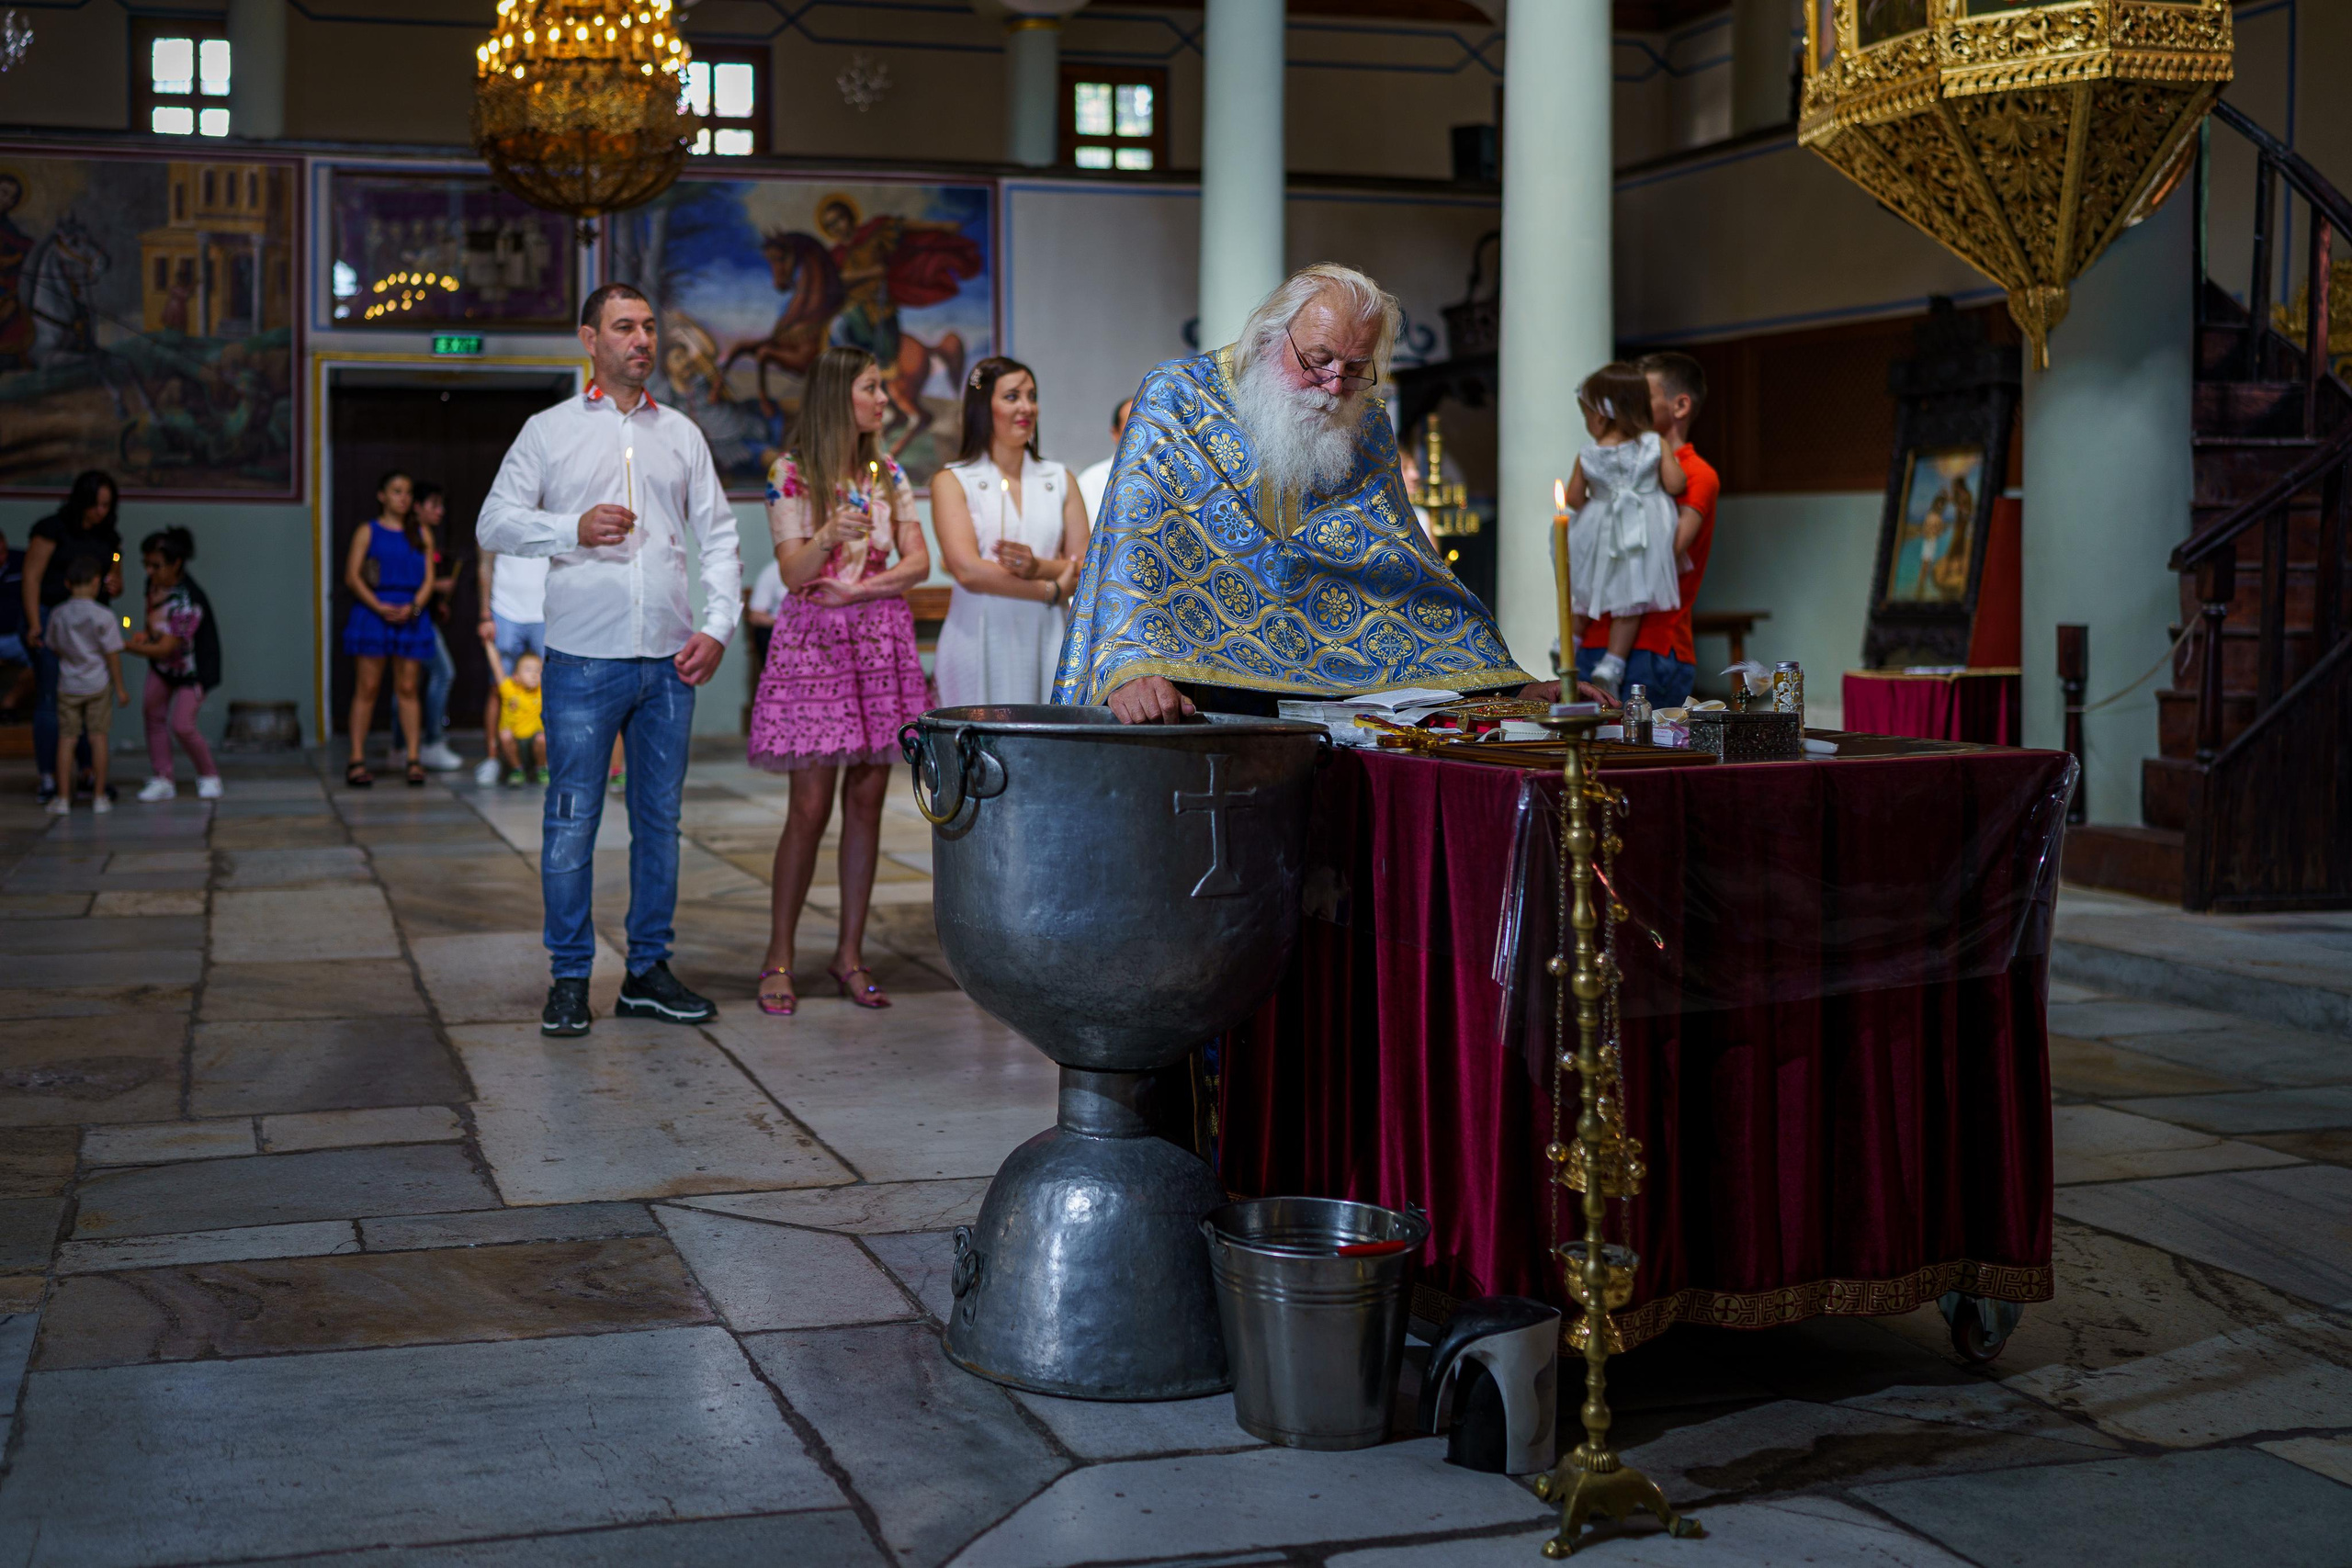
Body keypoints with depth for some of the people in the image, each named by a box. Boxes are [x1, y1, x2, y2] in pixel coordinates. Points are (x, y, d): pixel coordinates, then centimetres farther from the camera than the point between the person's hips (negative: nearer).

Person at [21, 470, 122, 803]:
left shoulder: (109, 538, 12)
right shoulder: (52, 529, -5)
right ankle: (49, 778, -5)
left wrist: (113, 586, -3)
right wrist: (34, 626, -16)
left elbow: (116, 581, 22)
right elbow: (32, 578, -9)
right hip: (51, 616, -5)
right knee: (51, 698, -7)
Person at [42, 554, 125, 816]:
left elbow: (55, 649, 9)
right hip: (97, 685, -2)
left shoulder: (57, 615, -2)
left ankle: (63, 797, 5)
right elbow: (112, 654, -10)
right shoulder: (103, 616, -13)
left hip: (68, 686, 2)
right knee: (98, 736, 5)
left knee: (66, 738, 6)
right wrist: (120, 688, -2)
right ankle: (99, 795, 8)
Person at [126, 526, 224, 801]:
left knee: (181, 724, -12)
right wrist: (146, 634, -8)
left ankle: (209, 776, 11)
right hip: (162, 665, 8)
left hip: (192, 668, -8)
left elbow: (165, 648, -34)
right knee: (153, 714, 4)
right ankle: (162, 779, 13)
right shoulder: (155, 583, -10)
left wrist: (125, 644, -38)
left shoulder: (187, 602, -35)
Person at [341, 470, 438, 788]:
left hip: (410, 616, 2)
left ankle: (414, 759, 3)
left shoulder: (421, 533, 13)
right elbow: (352, 576, -2)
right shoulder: (367, 532, 5)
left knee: (407, 688, 2)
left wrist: (413, 607, -10)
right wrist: (379, 607, -14)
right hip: (371, 615, -2)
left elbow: (428, 578, 8)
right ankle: (357, 760, -1)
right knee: (367, 688, -2)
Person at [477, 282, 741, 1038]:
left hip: (669, 661, 3)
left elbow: (718, 536, 13)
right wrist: (573, 529, -15)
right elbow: (494, 523, 2)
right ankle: (569, 979, 8)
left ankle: (648, 970, 17)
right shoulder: (549, 430, 6)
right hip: (584, 658, -3)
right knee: (572, 821, -2)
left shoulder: (681, 433, 14)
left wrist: (718, 626, 1)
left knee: (660, 819, 7)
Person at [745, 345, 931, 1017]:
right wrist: (827, 538, -28)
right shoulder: (790, 473, -2)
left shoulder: (889, 473, 11)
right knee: (811, 806, -7)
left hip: (880, 641, 4)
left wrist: (857, 589, -9)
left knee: (866, 801, 3)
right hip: (814, 641, -4)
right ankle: (779, 956, 3)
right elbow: (793, 574, -9)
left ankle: (850, 952, 10)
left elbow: (918, 563, 5)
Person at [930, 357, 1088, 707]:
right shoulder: (952, 481, 4)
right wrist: (1051, 590, -5)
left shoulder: (1059, 479, 15)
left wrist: (1038, 567, -13)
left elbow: (1087, 571, 6)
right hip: (980, 645, -3)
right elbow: (967, 571, -10)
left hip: (1045, 642, 3)